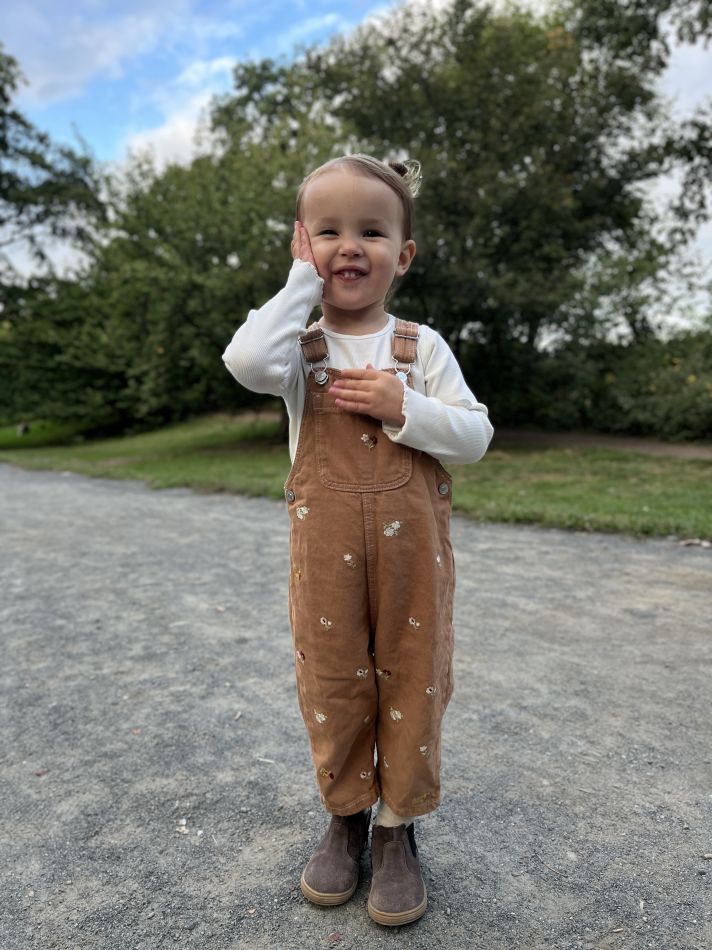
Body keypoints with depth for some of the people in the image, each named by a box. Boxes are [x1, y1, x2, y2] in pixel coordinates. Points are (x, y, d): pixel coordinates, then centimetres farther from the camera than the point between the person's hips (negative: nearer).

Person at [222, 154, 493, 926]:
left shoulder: (421, 347, 2)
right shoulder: (299, 347, 1)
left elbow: (475, 435, -3)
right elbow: (248, 361, -23)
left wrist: (402, 408, -18)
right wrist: (302, 281, -12)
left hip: (412, 543, 0)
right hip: (325, 546, 0)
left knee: (411, 680, 9)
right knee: (332, 681, 12)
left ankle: (397, 826, 31)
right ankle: (345, 815, 35)